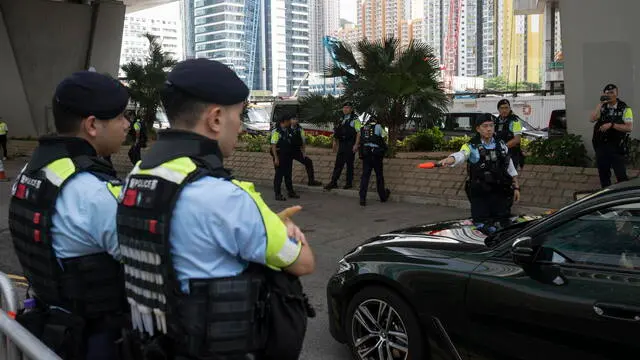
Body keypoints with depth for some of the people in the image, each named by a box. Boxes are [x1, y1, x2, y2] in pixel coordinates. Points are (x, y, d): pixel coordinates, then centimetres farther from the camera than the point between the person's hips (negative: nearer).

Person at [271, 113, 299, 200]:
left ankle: (291, 192, 23)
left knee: (288, 175, 15)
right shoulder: (276, 131, -13)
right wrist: (276, 158, -20)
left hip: (288, 157, 8)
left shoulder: (287, 131, 11)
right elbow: (273, 145, -16)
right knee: (279, 176, -1)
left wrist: (291, 156, 15)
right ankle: (278, 195, 5)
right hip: (280, 157, -8)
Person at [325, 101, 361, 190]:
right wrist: (335, 142, 16)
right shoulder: (342, 119, 15)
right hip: (342, 145, 6)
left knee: (349, 164, 2)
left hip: (350, 145, -6)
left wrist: (356, 145, -19)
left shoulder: (355, 119, -6)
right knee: (338, 164, 6)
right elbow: (337, 133, 21)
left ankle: (349, 183, 11)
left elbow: (358, 133, -12)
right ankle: (333, 182, 9)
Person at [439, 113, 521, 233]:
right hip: (479, 195, -3)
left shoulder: (501, 145, 7)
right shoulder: (471, 147, -8)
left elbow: (511, 168, 15)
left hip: (500, 193, 3)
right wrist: (448, 160, -53)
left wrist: (516, 187, 11)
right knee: (482, 228, 0)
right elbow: (460, 155, -31)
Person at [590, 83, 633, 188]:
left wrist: (611, 125, -23)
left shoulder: (625, 109, -7)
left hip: (616, 147, -4)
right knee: (603, 173, 16)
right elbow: (592, 119, -10)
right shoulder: (602, 107, 7)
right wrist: (600, 103, -14)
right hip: (601, 145, 5)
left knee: (621, 175, -1)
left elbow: (629, 127, -15)